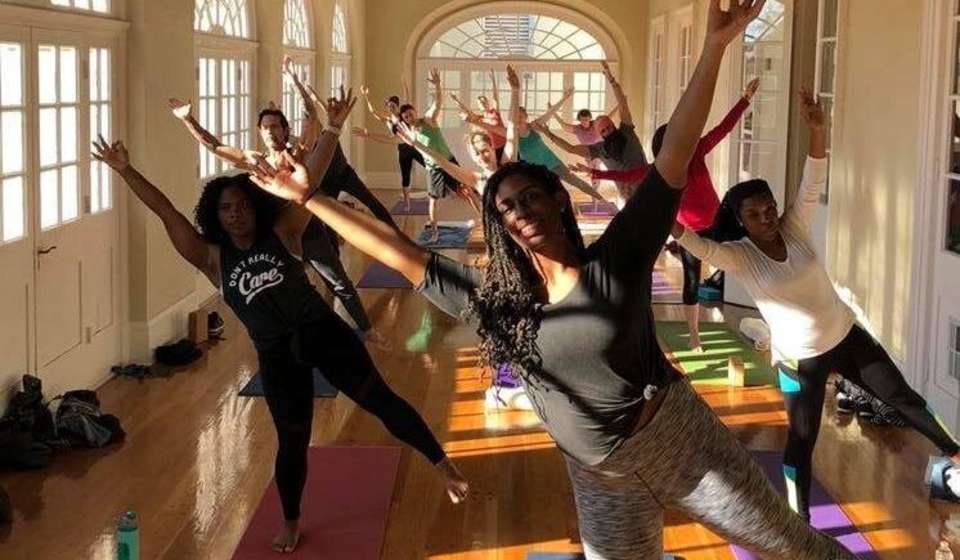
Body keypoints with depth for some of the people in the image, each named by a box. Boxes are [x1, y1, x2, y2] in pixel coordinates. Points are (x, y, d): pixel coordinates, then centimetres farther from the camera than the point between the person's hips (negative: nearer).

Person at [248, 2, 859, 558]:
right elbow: (401, 254, 3)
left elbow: (674, 157, -16)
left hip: (679, 437, -3)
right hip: (603, 482, 4)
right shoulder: (491, 299, 0)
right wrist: (308, 197, 4)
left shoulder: (616, 260, -9)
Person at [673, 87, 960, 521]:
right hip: (799, 359, -4)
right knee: (801, 440, 3)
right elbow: (697, 245, -33)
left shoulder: (794, 229, -9)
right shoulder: (739, 256, -16)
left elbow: (812, 185, -21)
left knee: (902, 397, 18)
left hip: (847, 338, 4)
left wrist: (816, 130, -36)